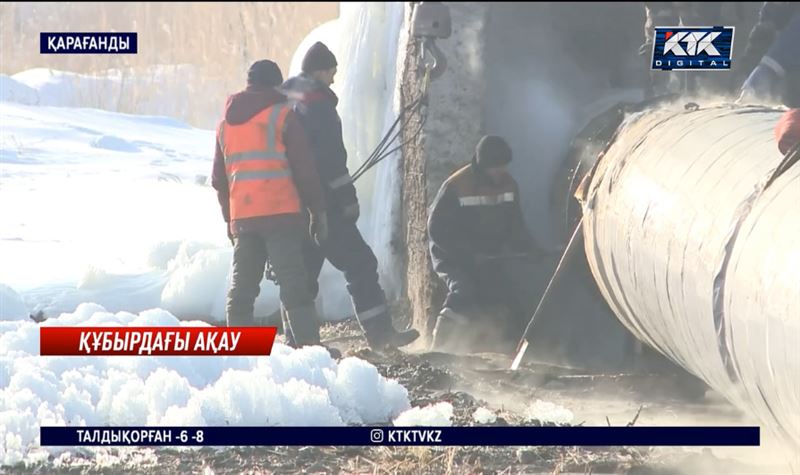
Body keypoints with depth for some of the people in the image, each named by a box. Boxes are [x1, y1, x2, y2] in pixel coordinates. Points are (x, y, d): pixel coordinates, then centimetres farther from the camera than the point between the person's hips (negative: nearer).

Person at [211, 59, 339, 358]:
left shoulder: (226, 122, 17)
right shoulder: (283, 115, -1)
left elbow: (218, 178, 21)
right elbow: (305, 170, -4)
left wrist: (229, 217, 28)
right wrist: (318, 210, 2)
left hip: (242, 218, 5)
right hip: (281, 213, -5)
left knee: (242, 285, 10)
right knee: (293, 283, -7)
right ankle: (309, 346, -12)